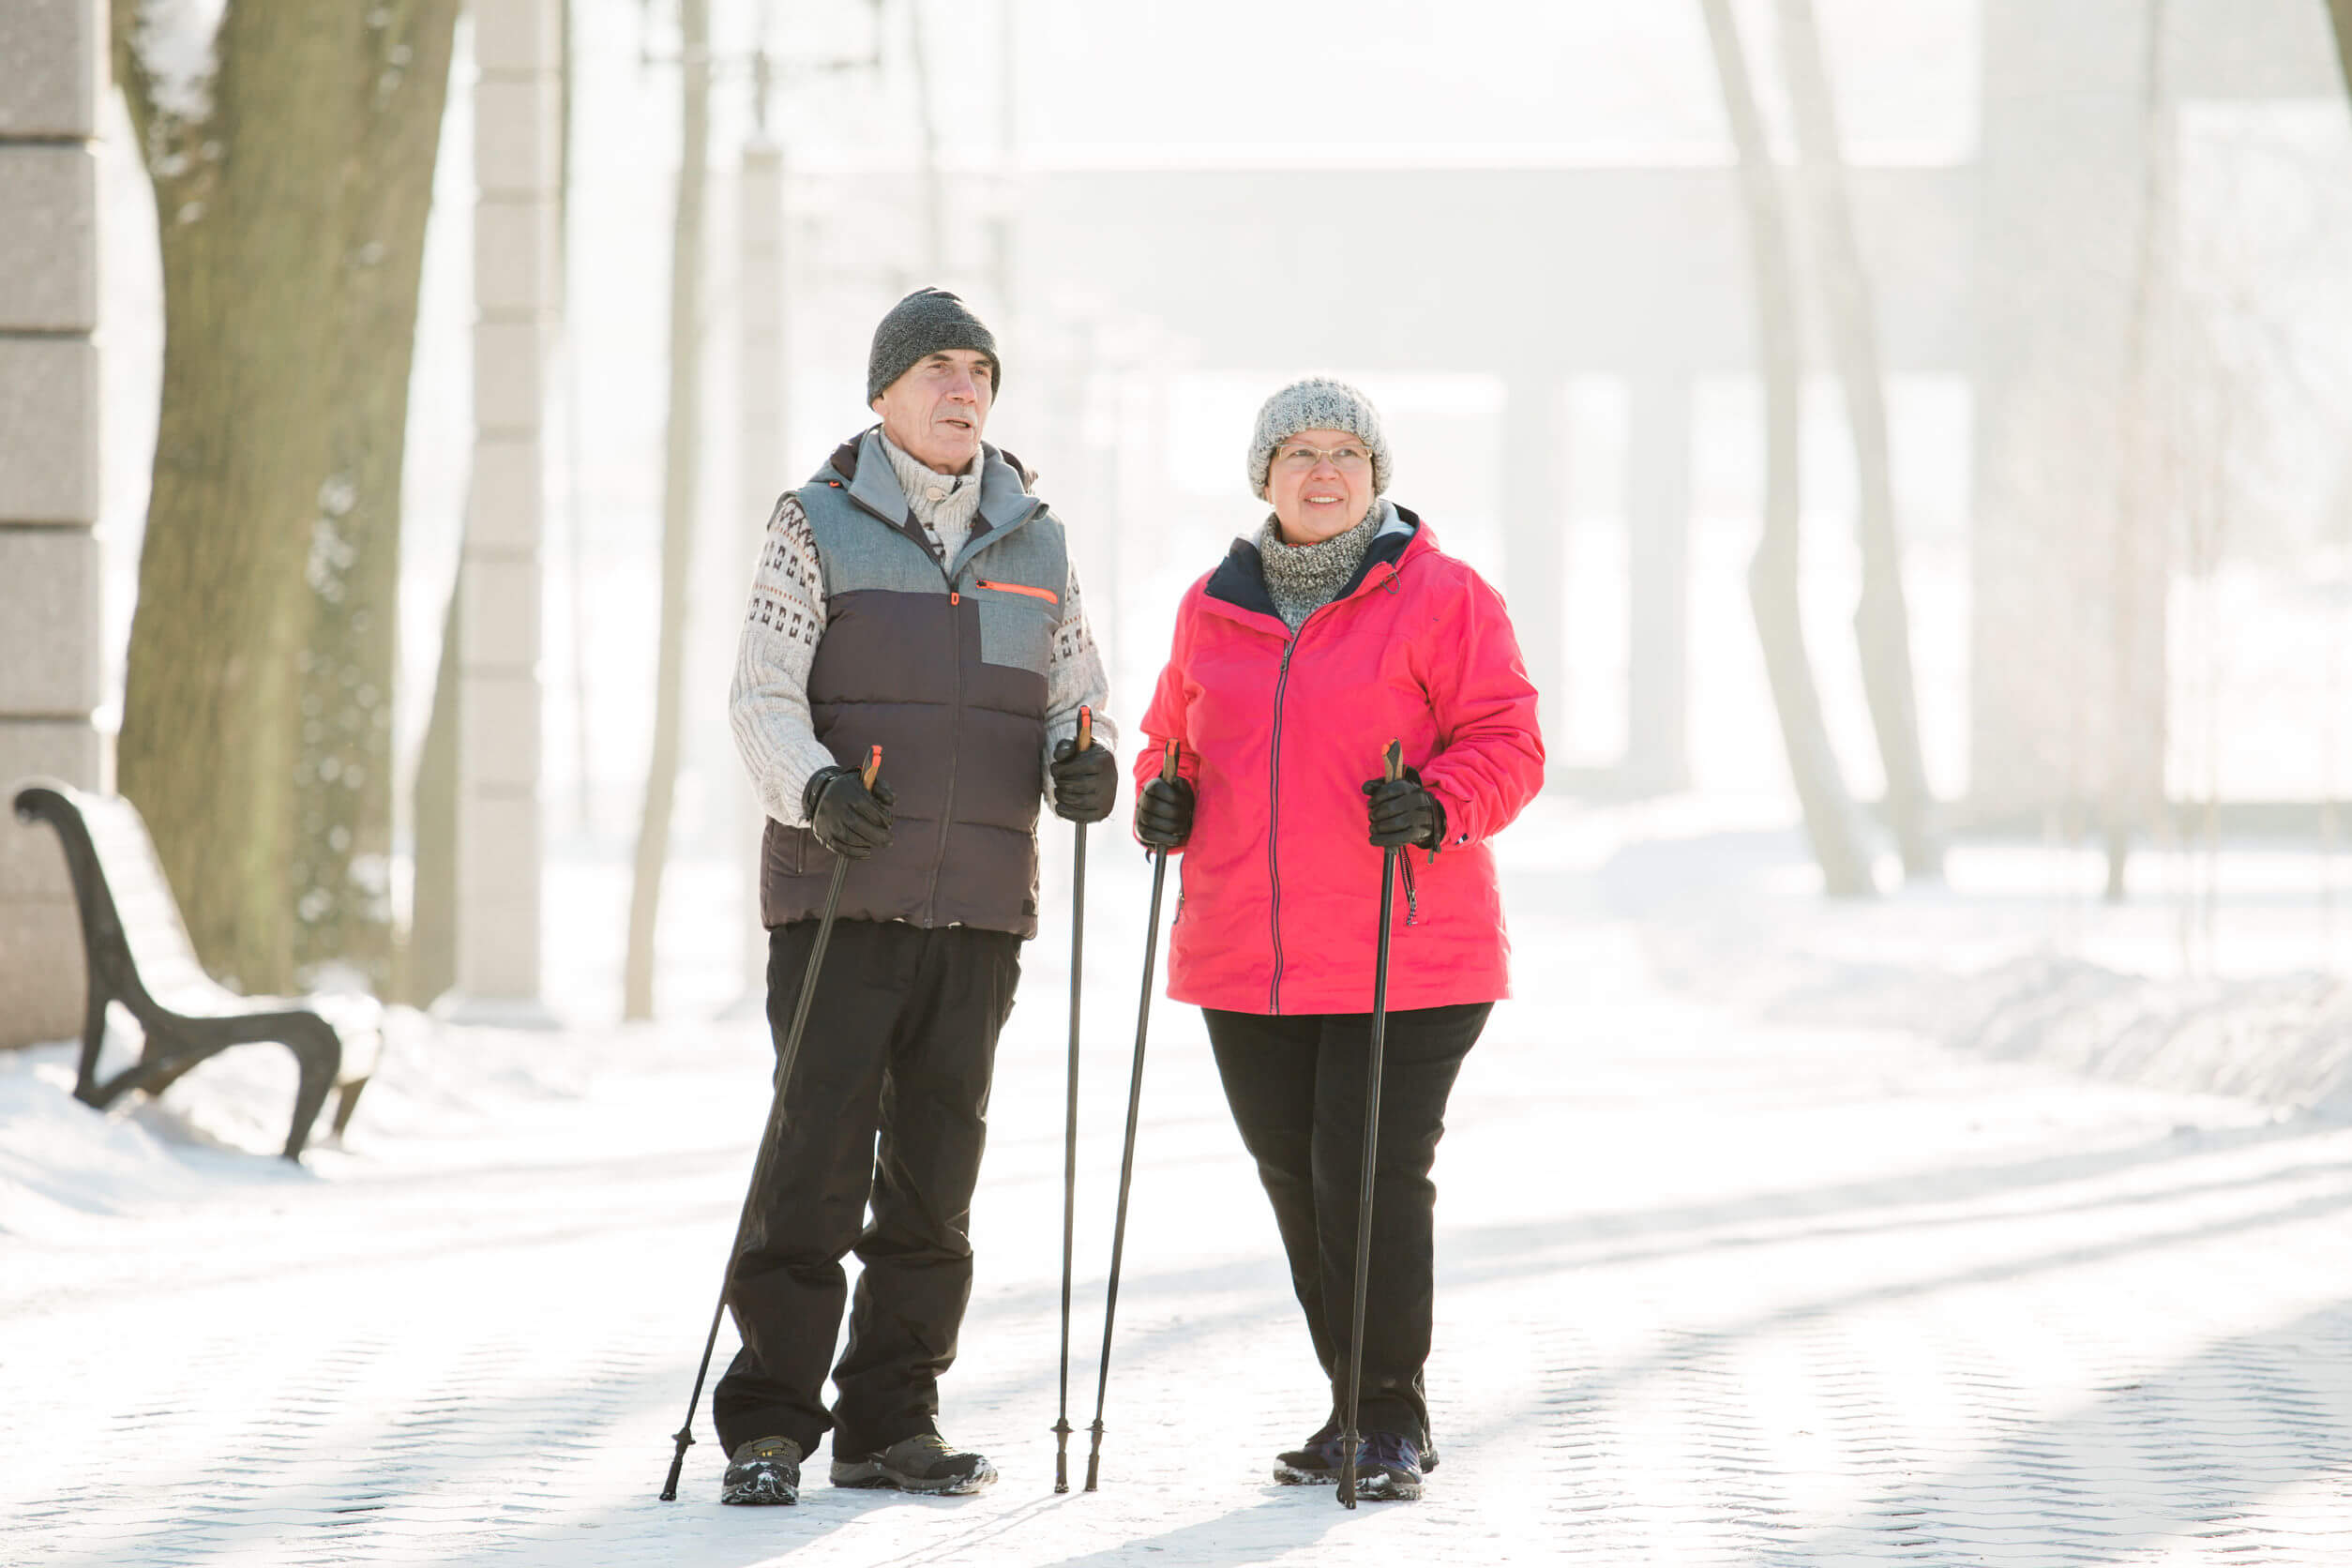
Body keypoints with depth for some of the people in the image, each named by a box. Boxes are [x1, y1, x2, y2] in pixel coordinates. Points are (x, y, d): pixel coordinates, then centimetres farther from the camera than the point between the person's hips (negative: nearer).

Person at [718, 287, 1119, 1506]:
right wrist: (813, 787, -26)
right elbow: (762, 696, -6)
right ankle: (767, 1429, -4)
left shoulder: (1035, 543, 13)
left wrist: (1085, 762, -8)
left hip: (980, 904, 4)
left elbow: (1076, 697, 16)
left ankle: (890, 1426, 13)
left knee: (934, 1175, 6)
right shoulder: (821, 525, 1)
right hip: (842, 896, -4)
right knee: (818, 1159, -9)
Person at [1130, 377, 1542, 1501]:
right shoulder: (1215, 610, 12)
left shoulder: (1437, 597, -2)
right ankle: (1353, 1405, 23)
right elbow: (1175, 735, 25)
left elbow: (1505, 743, -5)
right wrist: (1162, 800, 3)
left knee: (1373, 1176, -9)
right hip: (1248, 965, 5)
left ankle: (1395, 1418, 3)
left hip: (1404, 959, -5)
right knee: (1296, 1184, 10)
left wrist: (1438, 806, -23)